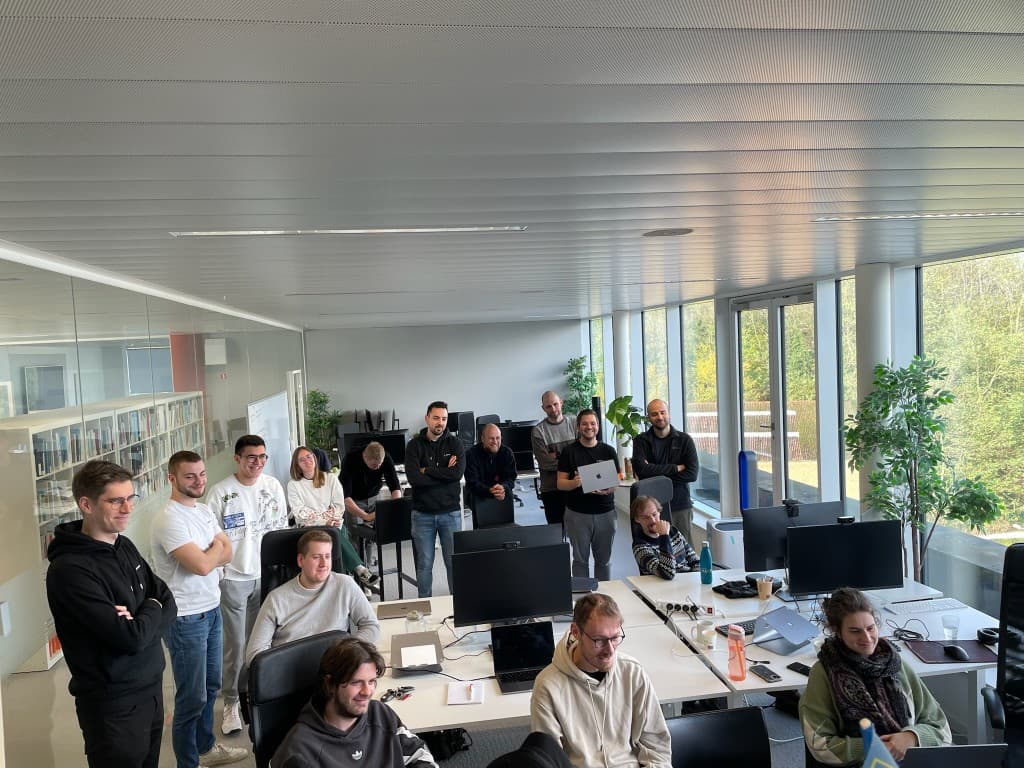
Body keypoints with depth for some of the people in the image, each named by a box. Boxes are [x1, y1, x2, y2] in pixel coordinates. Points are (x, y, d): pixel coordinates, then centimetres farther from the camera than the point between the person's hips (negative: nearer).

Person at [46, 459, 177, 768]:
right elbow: (131, 638, -26)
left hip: (151, 687, 7)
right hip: (114, 704, -7)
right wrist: (152, 610, -7)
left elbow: (169, 606, 2)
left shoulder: (124, 546, 3)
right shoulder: (70, 570, -23)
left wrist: (140, 618, -17)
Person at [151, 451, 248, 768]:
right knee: (192, 698, 4)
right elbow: (203, 566, -27)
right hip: (186, 619, -8)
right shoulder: (169, 519, -21)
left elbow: (227, 553, 3)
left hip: (212, 610, 8)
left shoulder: (205, 510, 6)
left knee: (210, 686, 22)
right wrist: (215, 547, -7)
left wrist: (206, 555, -16)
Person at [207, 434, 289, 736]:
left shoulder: (273, 486, 2)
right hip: (234, 578, -4)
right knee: (236, 644, 2)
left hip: (268, 574, 4)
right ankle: (231, 703, 16)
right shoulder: (221, 492, -11)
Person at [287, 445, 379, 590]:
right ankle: (360, 570, -42)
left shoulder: (330, 478, 12)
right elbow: (300, 512, -4)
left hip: (331, 525, 2)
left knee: (341, 531, -35)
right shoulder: (293, 485, 7)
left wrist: (315, 516, -10)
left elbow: (339, 506, 5)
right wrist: (324, 520, -17)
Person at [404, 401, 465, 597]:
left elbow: (458, 472, -15)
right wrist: (444, 474, -12)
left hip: (450, 511, 0)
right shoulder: (414, 445, 0)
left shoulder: (455, 443, 1)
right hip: (422, 513, 0)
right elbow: (413, 478, -14)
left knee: (454, 561, 5)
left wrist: (427, 471, -11)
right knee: (424, 563, 7)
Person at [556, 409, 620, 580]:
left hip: (605, 512, 1)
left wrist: (607, 489, -17)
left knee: (603, 559, 10)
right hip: (577, 513, -1)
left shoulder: (608, 451, 6)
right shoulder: (568, 452, 1)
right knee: (580, 559, 6)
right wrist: (574, 483, -23)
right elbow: (560, 483, -1)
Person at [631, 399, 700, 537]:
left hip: (681, 506, 1)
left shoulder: (684, 440, 4)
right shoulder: (641, 441, 4)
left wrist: (656, 477, -11)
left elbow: (692, 474, -6)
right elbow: (640, 469, -12)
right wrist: (676, 468, -10)